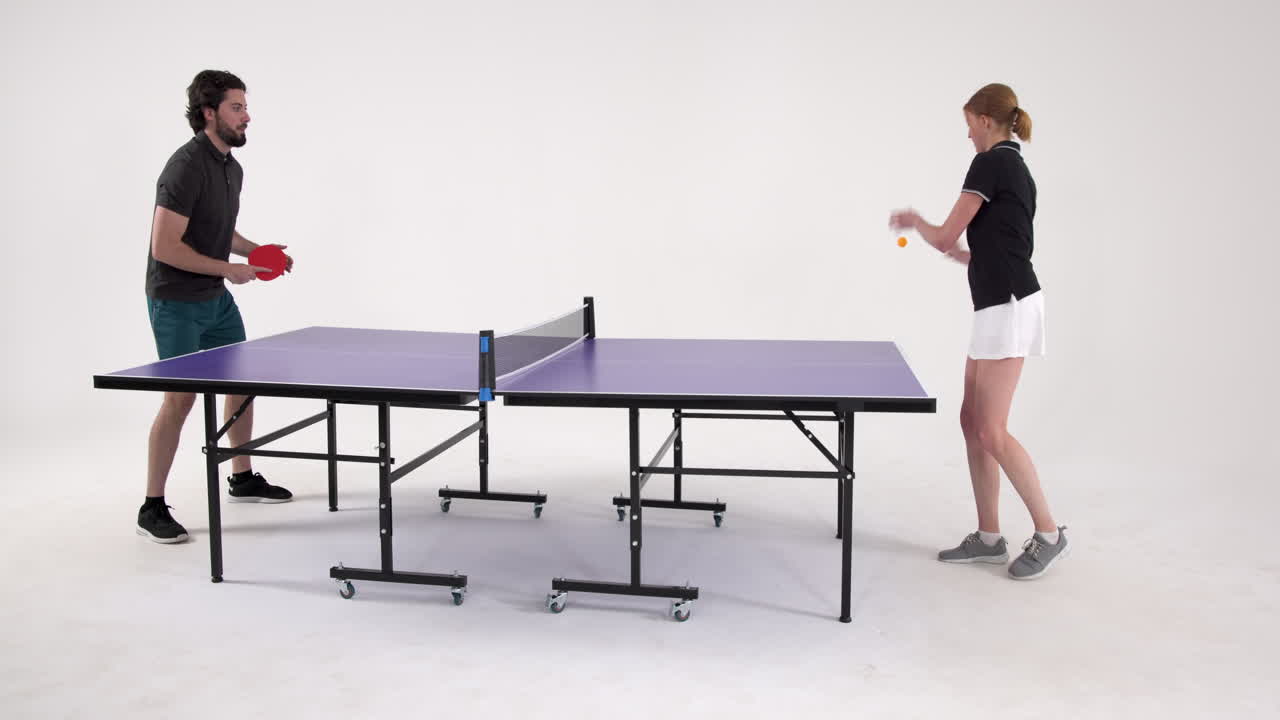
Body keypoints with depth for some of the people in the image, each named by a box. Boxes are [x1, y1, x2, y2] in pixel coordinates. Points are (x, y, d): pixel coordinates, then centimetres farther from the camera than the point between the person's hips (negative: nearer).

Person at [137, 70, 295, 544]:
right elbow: (166, 247, -24)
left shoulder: (232, 168, 6)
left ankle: (243, 478, 31)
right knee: (180, 398, -8)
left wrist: (257, 251, 5)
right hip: (176, 303, -9)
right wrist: (229, 269, -21)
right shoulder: (186, 167, -21)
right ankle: (152, 509, 4)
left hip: (217, 299, 9)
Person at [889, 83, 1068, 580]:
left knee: (992, 431, -6)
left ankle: (1049, 534, 5)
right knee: (973, 421, 11)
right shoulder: (1017, 171, 18)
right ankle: (989, 537, 17)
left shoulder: (990, 165, -11)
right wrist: (952, 251, 26)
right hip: (1000, 306, 10)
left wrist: (915, 222, 11)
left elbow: (945, 238, -9)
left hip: (1007, 308, -10)